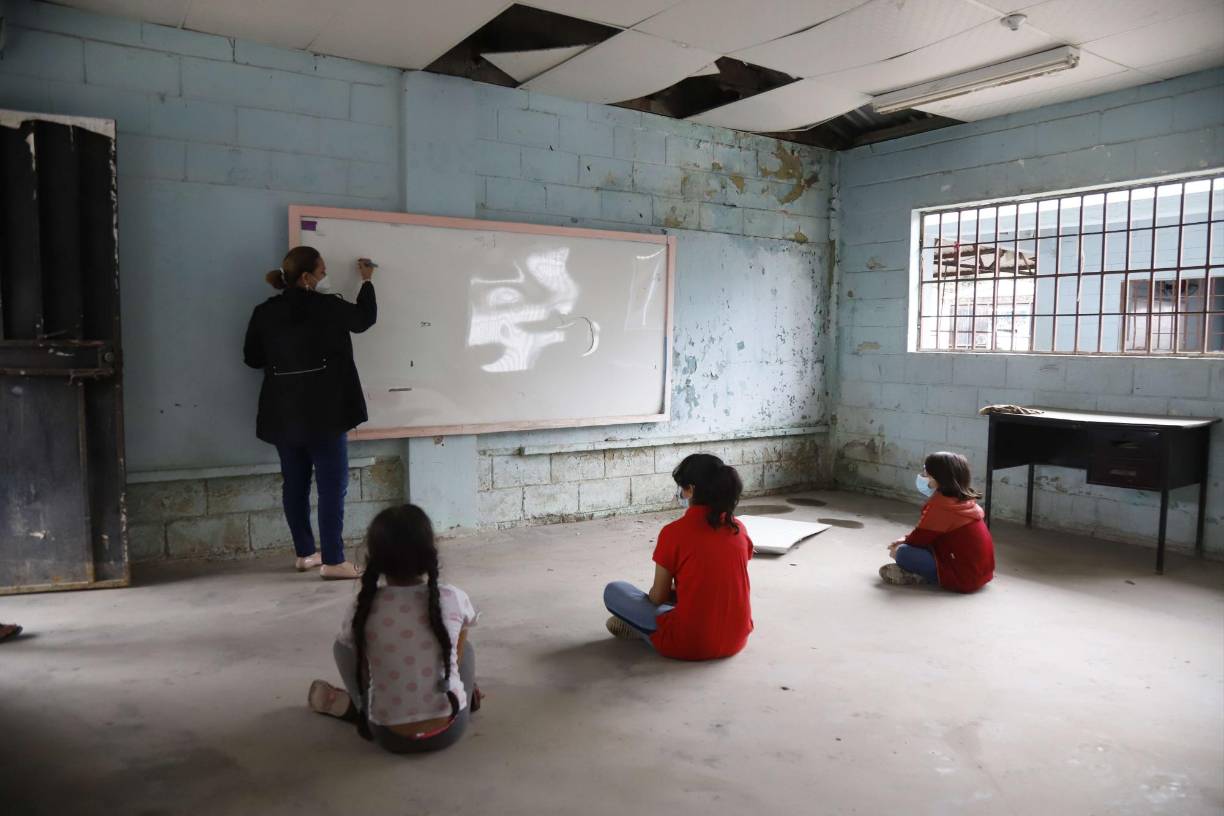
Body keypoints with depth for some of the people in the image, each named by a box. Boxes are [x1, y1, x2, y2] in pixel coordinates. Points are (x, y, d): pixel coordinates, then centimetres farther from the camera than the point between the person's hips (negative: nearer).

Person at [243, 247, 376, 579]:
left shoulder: (265, 313, 3)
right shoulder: (326, 307, -12)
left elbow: (252, 358, 10)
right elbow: (365, 318, 5)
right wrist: (367, 281, 19)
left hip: (283, 414, 6)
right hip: (324, 412, -6)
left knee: (295, 485, 13)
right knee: (332, 485, -1)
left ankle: (304, 554, 23)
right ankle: (333, 561, 0)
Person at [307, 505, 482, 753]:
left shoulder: (363, 609, -11)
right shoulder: (455, 598, -10)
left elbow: (361, 667, 5)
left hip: (390, 736, 0)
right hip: (450, 729, 0)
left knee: (343, 644, 16)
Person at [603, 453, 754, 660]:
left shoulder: (674, 532, -13)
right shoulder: (739, 529, 1)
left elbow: (658, 597, -3)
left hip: (689, 645, -5)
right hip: (737, 641, 5)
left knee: (613, 591, 8)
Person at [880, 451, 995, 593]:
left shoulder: (940, 504, -20)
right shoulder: (964, 499, 8)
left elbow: (921, 537, -9)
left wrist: (899, 549, 9)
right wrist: (907, 540, 13)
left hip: (965, 576, -10)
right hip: (980, 569, 10)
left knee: (904, 553, -16)